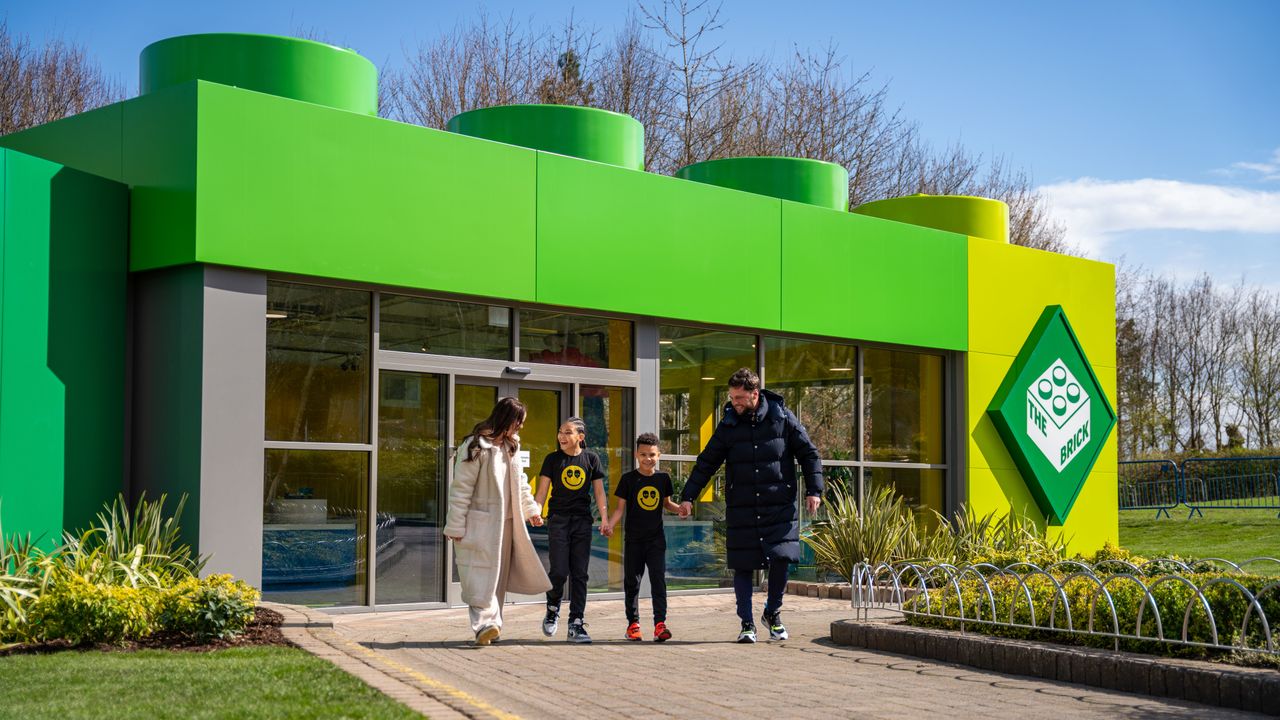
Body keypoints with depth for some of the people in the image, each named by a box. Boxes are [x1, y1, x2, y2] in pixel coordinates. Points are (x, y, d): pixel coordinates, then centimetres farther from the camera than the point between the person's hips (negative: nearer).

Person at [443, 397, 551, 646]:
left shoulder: (511, 446, 12)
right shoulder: (476, 446, -13)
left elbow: (520, 482, 25)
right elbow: (461, 488, -14)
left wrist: (531, 509, 25)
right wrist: (456, 526, -15)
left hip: (505, 522, 8)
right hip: (479, 524, -8)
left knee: (499, 574, 10)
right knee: (482, 574, -12)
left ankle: (491, 625, 16)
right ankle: (484, 622, -16)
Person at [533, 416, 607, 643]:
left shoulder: (591, 459, 6)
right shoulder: (553, 459, 3)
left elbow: (599, 491, 8)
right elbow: (542, 490, 2)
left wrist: (605, 519, 0)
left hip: (582, 521, 2)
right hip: (558, 519, -2)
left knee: (579, 574, 0)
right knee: (559, 571, -11)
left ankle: (576, 625, 4)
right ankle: (553, 608, 18)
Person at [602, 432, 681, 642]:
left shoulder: (663, 478, 5)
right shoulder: (629, 479, -3)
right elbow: (620, 507, -3)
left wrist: (679, 508, -4)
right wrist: (609, 524, -19)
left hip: (656, 538, 1)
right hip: (633, 538, -1)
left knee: (658, 579, -8)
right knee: (632, 581, 6)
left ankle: (660, 624, -10)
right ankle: (633, 624, 16)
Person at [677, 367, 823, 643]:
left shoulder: (782, 419, -1)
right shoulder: (728, 426, 3)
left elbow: (808, 454, 6)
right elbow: (706, 463, 7)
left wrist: (814, 490, -1)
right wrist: (688, 496, 1)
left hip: (779, 506, -1)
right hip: (741, 508, 1)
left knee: (781, 559, -10)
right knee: (742, 566, 0)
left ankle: (772, 612, 14)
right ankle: (747, 623, 10)